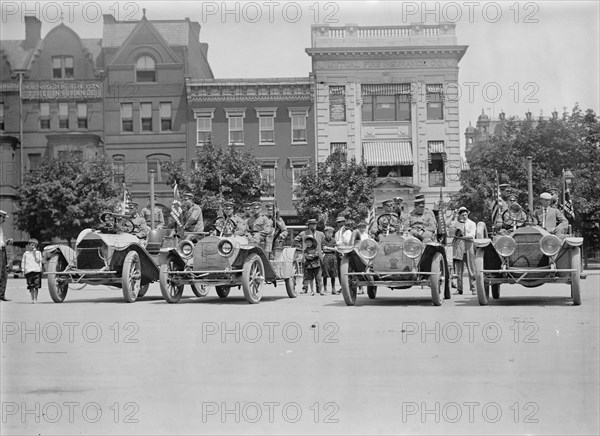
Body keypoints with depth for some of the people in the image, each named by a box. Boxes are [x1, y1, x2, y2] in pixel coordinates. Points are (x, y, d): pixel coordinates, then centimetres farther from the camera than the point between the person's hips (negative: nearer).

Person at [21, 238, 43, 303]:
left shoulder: (38, 253, 11)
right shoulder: (26, 253, 13)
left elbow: (38, 261, -2)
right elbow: (23, 262, 16)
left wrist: (34, 253, -6)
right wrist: (23, 269, 8)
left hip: (37, 270, -1)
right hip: (29, 271, 1)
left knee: (36, 286, -7)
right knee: (31, 286, 1)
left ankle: (35, 298, -1)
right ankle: (32, 299, 6)